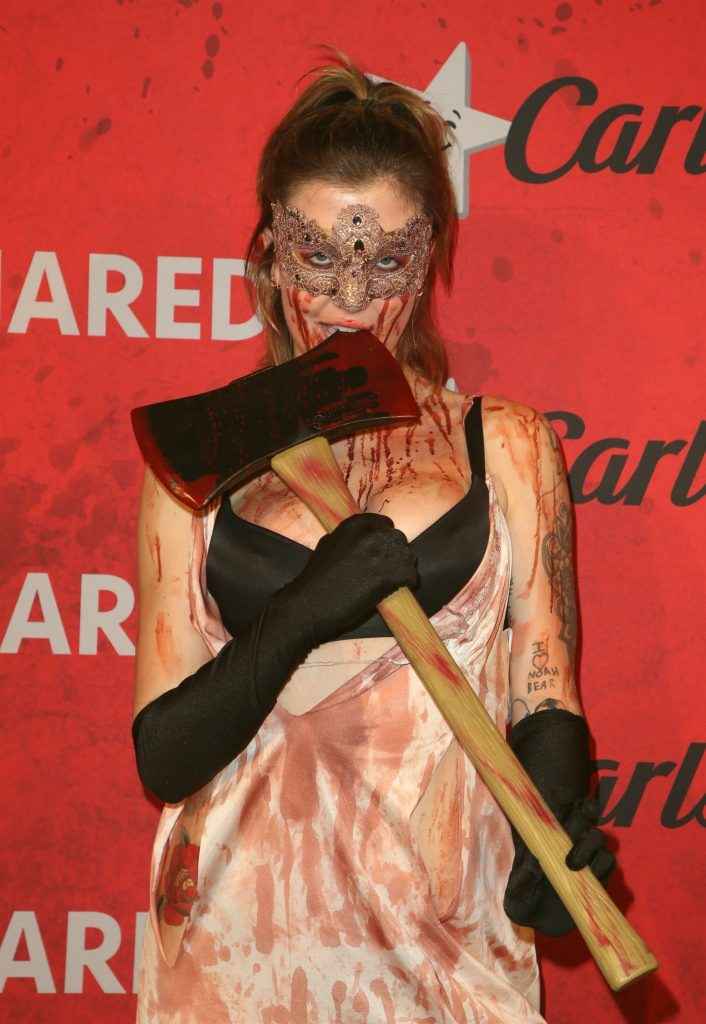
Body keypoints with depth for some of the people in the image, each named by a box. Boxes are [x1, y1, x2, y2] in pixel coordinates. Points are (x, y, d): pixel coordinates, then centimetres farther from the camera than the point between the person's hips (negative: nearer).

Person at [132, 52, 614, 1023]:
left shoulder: (506, 447, 3)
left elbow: (545, 696, 1)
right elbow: (162, 756, -3)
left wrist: (558, 813, -20)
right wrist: (301, 615, -18)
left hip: (447, 935, 0)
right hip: (243, 939, 0)